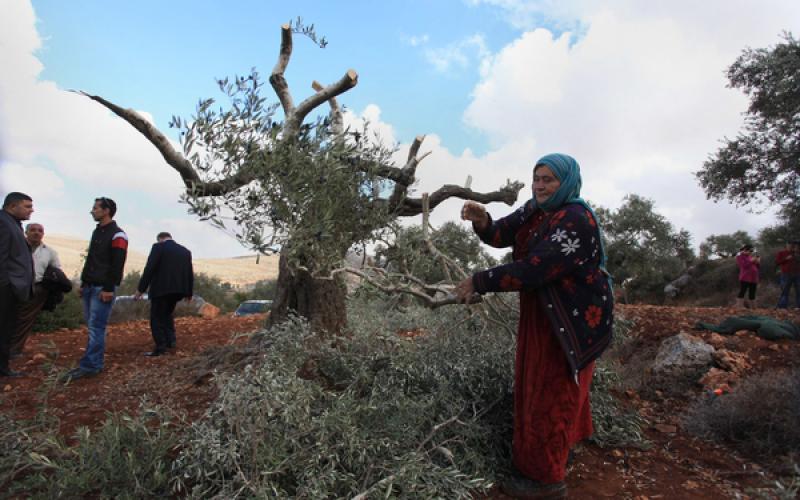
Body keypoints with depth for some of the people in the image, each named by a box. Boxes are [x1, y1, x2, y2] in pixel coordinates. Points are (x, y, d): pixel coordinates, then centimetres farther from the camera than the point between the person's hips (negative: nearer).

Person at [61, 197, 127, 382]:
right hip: (89, 287, 9)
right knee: (93, 325, 9)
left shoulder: (117, 235, -10)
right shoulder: (97, 232, 18)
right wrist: (83, 283, 19)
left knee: (96, 327, -8)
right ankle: (95, 361, 14)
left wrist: (109, 288, -20)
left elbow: (117, 265, -16)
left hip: (103, 288, -9)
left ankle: (89, 366, -7)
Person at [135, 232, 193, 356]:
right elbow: (190, 273, 14)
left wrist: (140, 289, -7)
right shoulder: (185, 251, 12)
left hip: (161, 289, -6)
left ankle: (160, 348, 1)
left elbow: (149, 269, -11)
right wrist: (189, 292, 22)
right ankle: (170, 340, 14)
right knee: (167, 314, 23)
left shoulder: (158, 247, -4)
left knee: (157, 318, 4)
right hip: (178, 289, 6)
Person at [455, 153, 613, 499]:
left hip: (570, 322, -9)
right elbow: (502, 235, -3)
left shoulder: (576, 222, -25)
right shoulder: (535, 211, 4)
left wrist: (479, 282, -27)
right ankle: (560, 447, 47)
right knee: (541, 385, 24)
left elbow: (533, 269, -31)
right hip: (541, 315, 9)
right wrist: (482, 222, -26)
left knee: (551, 392, 0)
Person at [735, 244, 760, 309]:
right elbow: (744, 265, -14)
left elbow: (758, 266, 21)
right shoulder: (740, 256, 1)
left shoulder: (751, 256, 22)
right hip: (745, 278, -7)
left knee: (752, 293, 7)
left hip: (753, 278, 8)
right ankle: (739, 307, -14)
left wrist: (758, 262, 3)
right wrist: (751, 261, -16)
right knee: (742, 292, -11)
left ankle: (752, 307, 10)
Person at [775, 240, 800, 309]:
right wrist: (786, 259, -11)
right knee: (784, 291, -3)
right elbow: (777, 262, -2)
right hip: (786, 275, -4)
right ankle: (782, 306, -2)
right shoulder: (781, 253, 6)